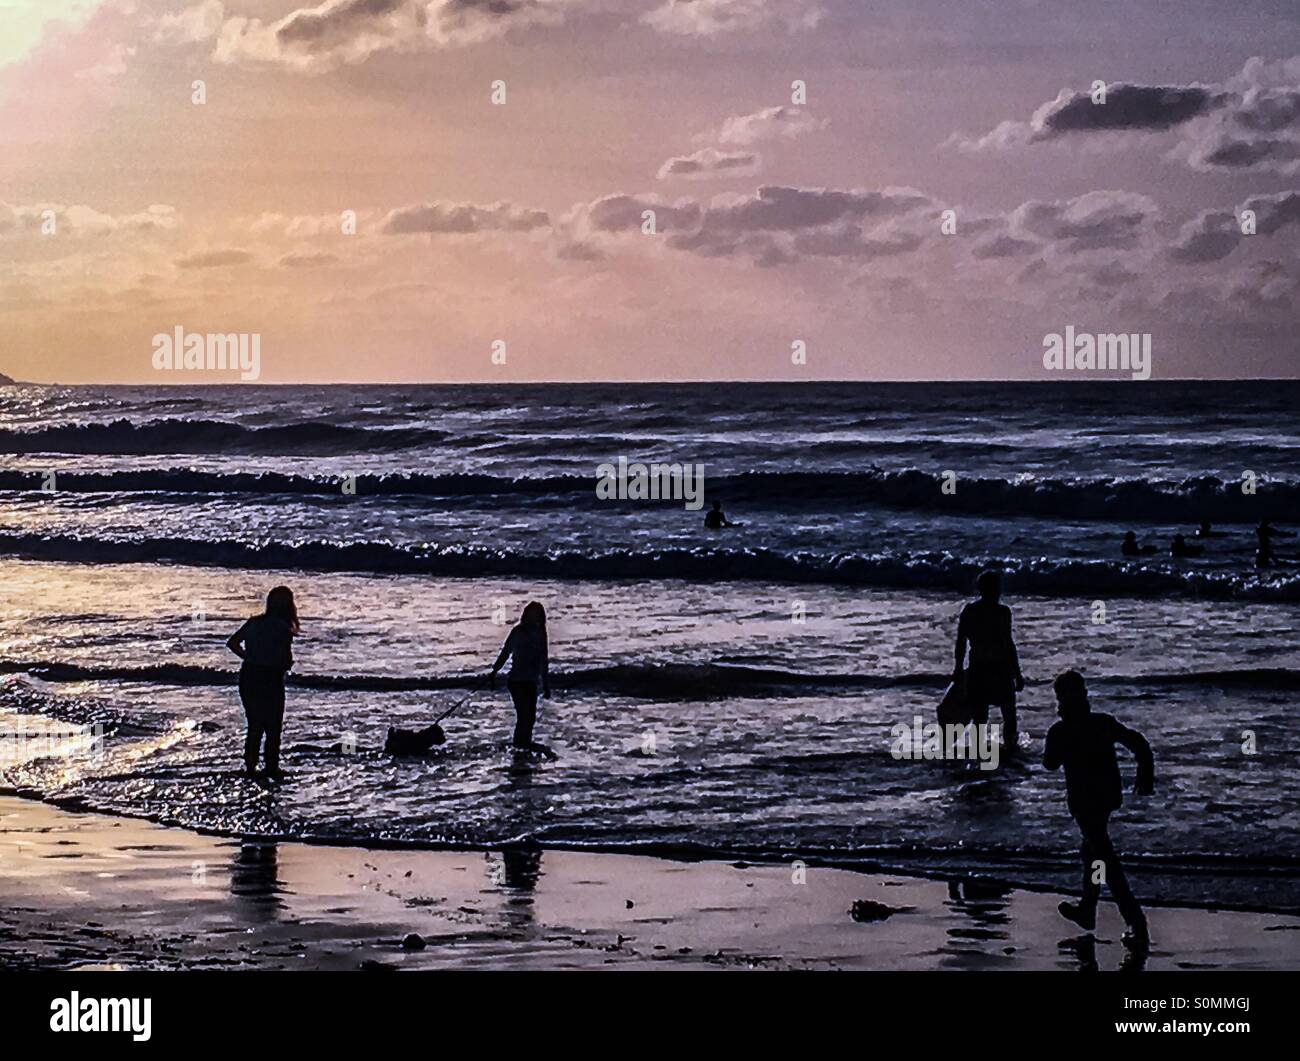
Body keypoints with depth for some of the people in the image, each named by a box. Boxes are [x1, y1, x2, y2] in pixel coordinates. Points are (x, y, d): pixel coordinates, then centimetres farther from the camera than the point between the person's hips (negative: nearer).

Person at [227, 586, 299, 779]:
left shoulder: (254, 622, 4)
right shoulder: (283, 628, -13)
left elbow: (233, 643, 7)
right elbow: (287, 662, -15)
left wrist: (250, 658, 11)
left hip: (249, 675, 6)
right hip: (271, 680, -5)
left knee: (255, 726, 17)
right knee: (273, 728, 8)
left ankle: (250, 767, 17)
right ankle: (272, 768, 11)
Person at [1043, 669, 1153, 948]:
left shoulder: (1060, 731, -14)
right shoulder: (1105, 722, -1)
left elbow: (1050, 763, 1)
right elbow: (1138, 742, -3)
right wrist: (1146, 777, 6)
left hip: (1083, 801, -6)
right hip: (1109, 796, 6)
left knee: (1107, 862, -3)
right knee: (1093, 850, 26)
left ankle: (1138, 927, -8)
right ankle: (1087, 911, 39)